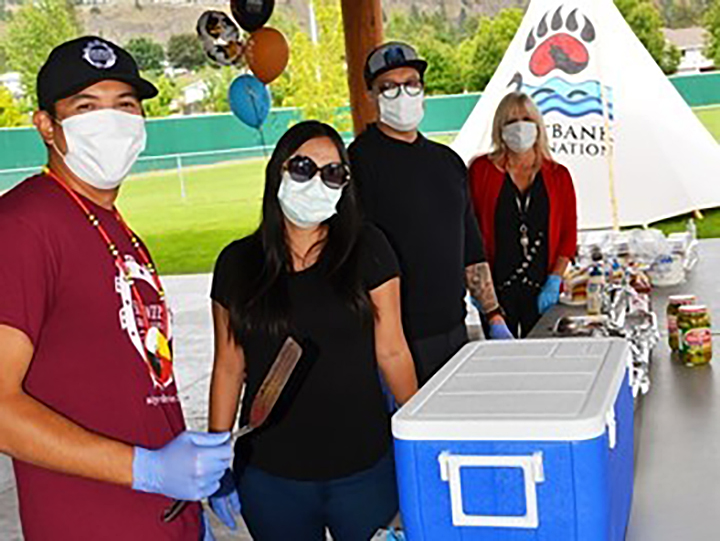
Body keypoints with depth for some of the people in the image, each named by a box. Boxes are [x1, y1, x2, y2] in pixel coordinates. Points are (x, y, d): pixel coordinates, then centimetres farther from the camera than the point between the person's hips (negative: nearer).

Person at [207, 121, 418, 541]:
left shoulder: (367, 250, -3)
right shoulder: (237, 263, 1)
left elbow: (391, 352, -1)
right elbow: (229, 367, 6)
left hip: (365, 469, -1)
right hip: (269, 477, 1)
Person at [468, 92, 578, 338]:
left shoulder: (558, 176, 8)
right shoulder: (482, 170, 2)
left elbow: (569, 235, 9)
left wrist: (554, 281, -1)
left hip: (542, 293, 2)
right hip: (495, 290, -1)